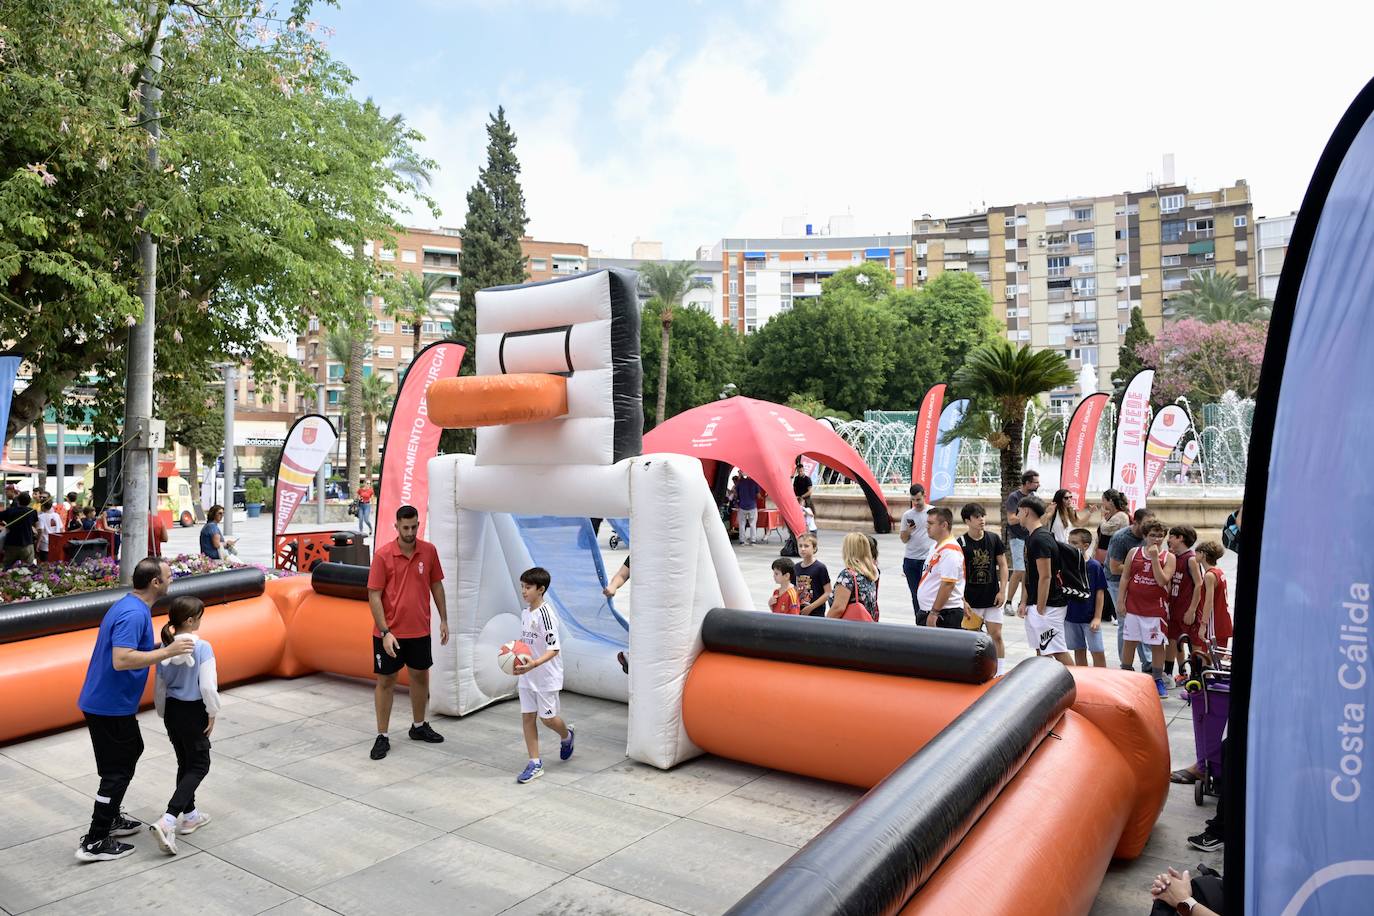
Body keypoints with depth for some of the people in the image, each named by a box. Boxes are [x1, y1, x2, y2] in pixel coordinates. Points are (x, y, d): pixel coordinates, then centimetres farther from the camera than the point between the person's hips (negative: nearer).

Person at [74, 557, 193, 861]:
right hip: (111, 705, -11)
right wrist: (166, 652, -28)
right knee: (117, 769, 0)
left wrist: (163, 647, 11)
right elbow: (121, 660, -33)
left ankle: (110, 817, 36)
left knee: (131, 751, 24)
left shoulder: (129, 606, 8)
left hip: (106, 700, 11)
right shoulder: (134, 614, -25)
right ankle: (94, 842, 9)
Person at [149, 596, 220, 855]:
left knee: (185, 763, 20)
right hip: (193, 712, -6)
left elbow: (160, 685, 7)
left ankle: (190, 815, 32)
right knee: (199, 766, 4)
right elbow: (208, 686, -19)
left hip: (171, 710, 7)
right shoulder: (202, 648, -20)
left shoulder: (165, 647, -1)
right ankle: (167, 821, -10)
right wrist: (212, 714, -5)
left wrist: (163, 713, 20)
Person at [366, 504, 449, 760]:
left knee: (420, 676, 16)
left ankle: (419, 727, 34)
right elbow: (374, 595, -12)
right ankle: (382, 736, 18)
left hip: (420, 630, 4)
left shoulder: (429, 551, -3)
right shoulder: (383, 555, -13)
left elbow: (436, 585, 8)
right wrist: (385, 632, -18)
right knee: (385, 681, 6)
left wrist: (444, 620, 5)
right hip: (389, 633, -4)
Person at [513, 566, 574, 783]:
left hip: (546, 676, -7)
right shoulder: (525, 613, 5)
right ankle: (535, 763, 15)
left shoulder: (546, 614, -20)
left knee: (547, 717, 3)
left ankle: (566, 735, 36)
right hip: (527, 675, 7)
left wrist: (534, 664, -38)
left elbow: (553, 649, -26)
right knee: (527, 716, 6)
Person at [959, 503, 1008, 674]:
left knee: (996, 636, 2)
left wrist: (1002, 590, -2)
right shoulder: (961, 543, -8)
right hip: (971, 600, -1)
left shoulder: (993, 538, -1)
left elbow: (1002, 565, 6)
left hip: (992, 598, 2)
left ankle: (1001, 672, 11)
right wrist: (963, 601, -9)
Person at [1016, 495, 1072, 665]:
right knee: (1041, 651, 14)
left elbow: (1045, 577, -21)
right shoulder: (1031, 537, 13)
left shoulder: (1040, 539, -18)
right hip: (1034, 605, 10)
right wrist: (1024, 603, 13)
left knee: (1058, 651, -7)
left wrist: (1040, 610, -19)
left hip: (1049, 605, -10)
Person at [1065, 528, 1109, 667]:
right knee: (1079, 651, 15)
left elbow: (1100, 593, -7)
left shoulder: (1094, 566, -10)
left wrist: (1097, 617, -9)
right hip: (1071, 617, 3)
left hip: (1090, 617, -3)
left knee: (1098, 652, -1)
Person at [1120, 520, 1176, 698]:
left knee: (1157, 644, 4)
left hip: (1156, 608, -2)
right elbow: (1125, 577, 6)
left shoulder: (1169, 557, -2)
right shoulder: (1134, 552, 4)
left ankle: (1158, 680, 16)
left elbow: (1162, 581, -14)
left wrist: (1155, 558, -17)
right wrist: (1121, 601, 1)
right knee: (1128, 641, 8)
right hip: (1133, 605, 2)